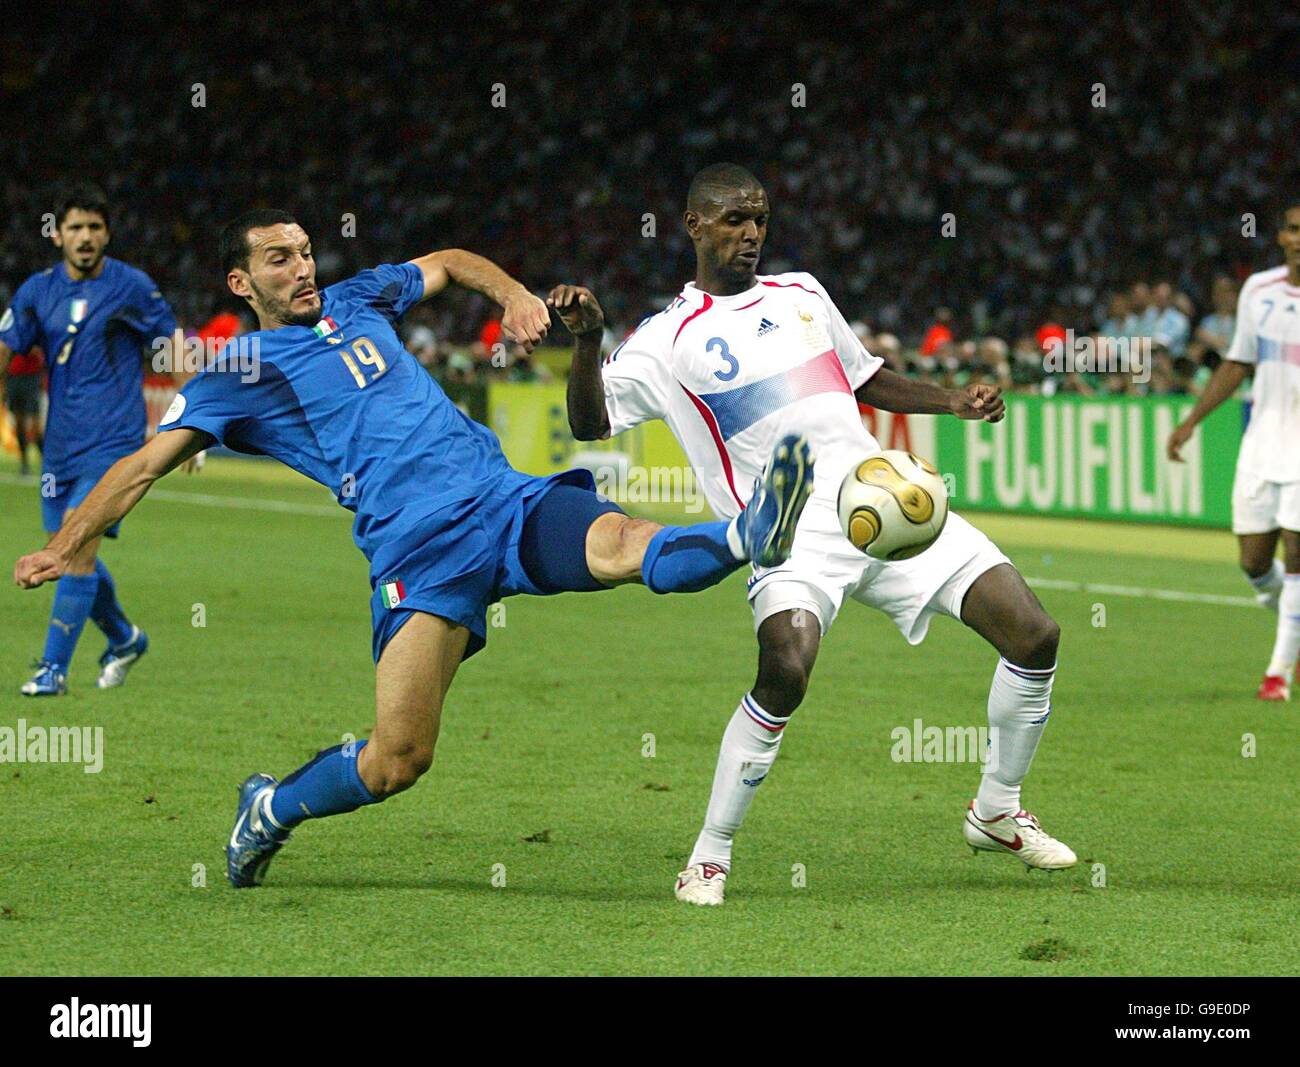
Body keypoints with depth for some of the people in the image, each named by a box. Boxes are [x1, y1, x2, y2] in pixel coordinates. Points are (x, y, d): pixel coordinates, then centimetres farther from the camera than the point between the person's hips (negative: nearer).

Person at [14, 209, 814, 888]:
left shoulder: (357, 301, 23)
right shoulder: (240, 372, 10)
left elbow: (449, 264, 40)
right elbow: (147, 464, 7)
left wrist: (512, 294, 22)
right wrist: (66, 545, -2)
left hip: (507, 501, 4)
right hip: (418, 548, -4)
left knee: (623, 546, -27)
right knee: (400, 759, -12)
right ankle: (270, 813, 12)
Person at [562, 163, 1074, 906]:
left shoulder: (801, 295, 20)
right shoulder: (669, 341, 6)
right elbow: (591, 423, -5)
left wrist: (955, 402, 17)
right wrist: (585, 344, -22)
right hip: (791, 533, -5)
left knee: (1035, 636, -4)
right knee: (785, 673, -32)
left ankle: (997, 814, 18)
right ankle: (711, 856, -12)